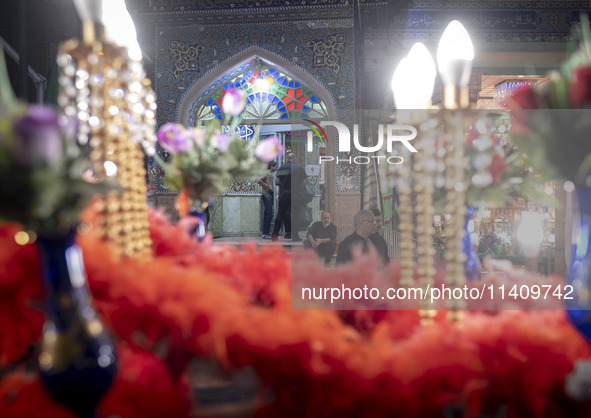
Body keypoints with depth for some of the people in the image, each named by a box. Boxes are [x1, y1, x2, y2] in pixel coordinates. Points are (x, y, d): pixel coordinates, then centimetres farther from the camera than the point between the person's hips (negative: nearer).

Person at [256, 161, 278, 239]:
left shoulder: (270, 174, 17)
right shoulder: (266, 173, -9)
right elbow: (258, 180, -22)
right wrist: (267, 186, -17)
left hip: (270, 195, 9)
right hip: (266, 195, -9)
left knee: (267, 215, 10)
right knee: (269, 214, -13)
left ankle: (266, 233, 13)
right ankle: (265, 233, -12)